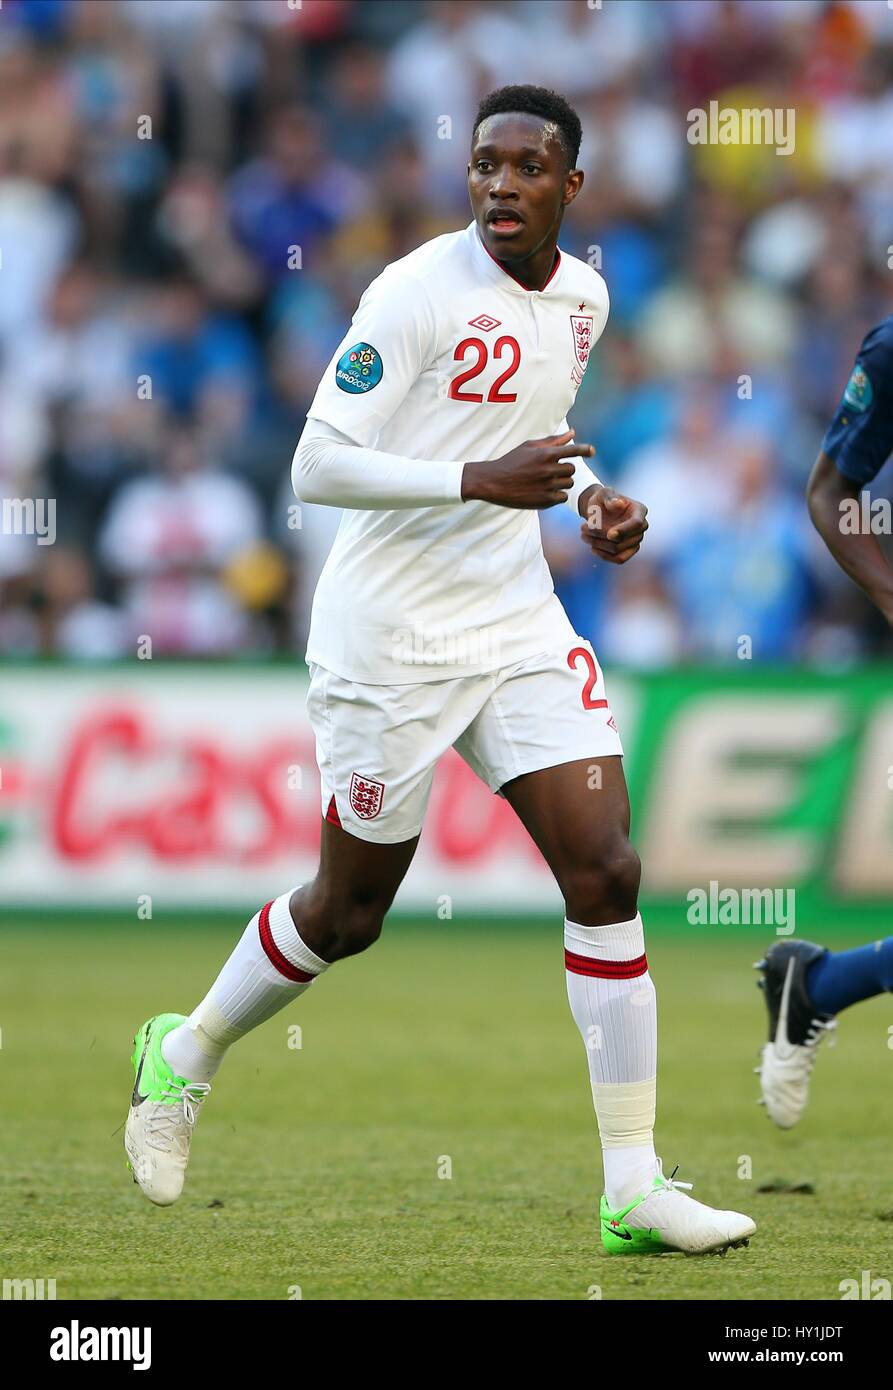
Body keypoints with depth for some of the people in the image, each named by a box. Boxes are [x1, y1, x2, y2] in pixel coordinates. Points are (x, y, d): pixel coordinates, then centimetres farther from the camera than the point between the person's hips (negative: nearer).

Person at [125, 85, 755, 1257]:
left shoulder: (583, 298, 6)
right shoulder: (418, 292, -16)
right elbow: (317, 465, -19)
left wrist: (587, 493, 6)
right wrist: (479, 479, -27)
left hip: (519, 625, 6)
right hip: (391, 634, -6)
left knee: (607, 872, -7)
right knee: (349, 911, 7)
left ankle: (634, 1187, -3)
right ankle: (184, 1054, 36)